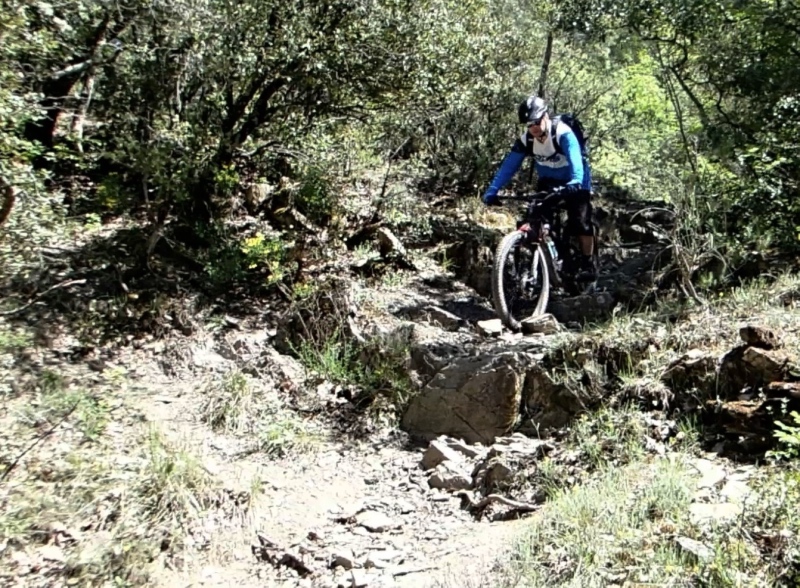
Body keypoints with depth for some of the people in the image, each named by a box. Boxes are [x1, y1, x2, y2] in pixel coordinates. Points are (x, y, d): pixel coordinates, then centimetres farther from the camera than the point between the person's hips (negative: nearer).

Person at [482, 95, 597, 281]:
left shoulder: (563, 133, -30)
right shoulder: (526, 139, -17)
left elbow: (576, 162, -43)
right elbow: (509, 165, -20)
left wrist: (574, 184, -62)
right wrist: (492, 191, -31)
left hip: (574, 182, -4)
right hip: (548, 182, 5)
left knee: (580, 222, -16)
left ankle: (588, 264, 1)